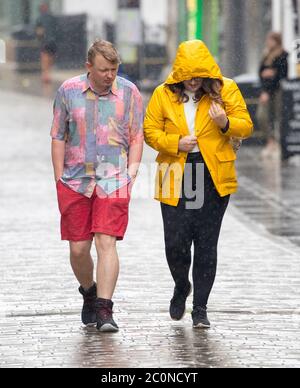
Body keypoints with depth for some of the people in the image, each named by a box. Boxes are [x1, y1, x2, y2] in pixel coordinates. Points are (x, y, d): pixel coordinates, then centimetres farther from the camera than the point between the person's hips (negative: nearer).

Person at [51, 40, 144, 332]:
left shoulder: (129, 93, 3)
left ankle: (104, 309, -14)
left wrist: (131, 172, -2)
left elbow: (137, 138, 9)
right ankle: (88, 292, 32)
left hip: (114, 181, -1)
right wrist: (60, 179, 4)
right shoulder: (68, 91, 3)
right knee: (78, 248, 4)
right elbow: (58, 137, 8)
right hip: (75, 182, 2)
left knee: (106, 242, -13)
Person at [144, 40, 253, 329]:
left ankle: (200, 308, 12)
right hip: (176, 179, 0)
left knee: (206, 245, 2)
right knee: (175, 243, -4)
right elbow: (150, 131, 5)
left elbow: (246, 127, 2)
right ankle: (181, 287, 28)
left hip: (213, 178, 0)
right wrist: (176, 143, -13)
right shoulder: (164, 94, 3)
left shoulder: (226, 90, 2)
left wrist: (226, 123, -20)